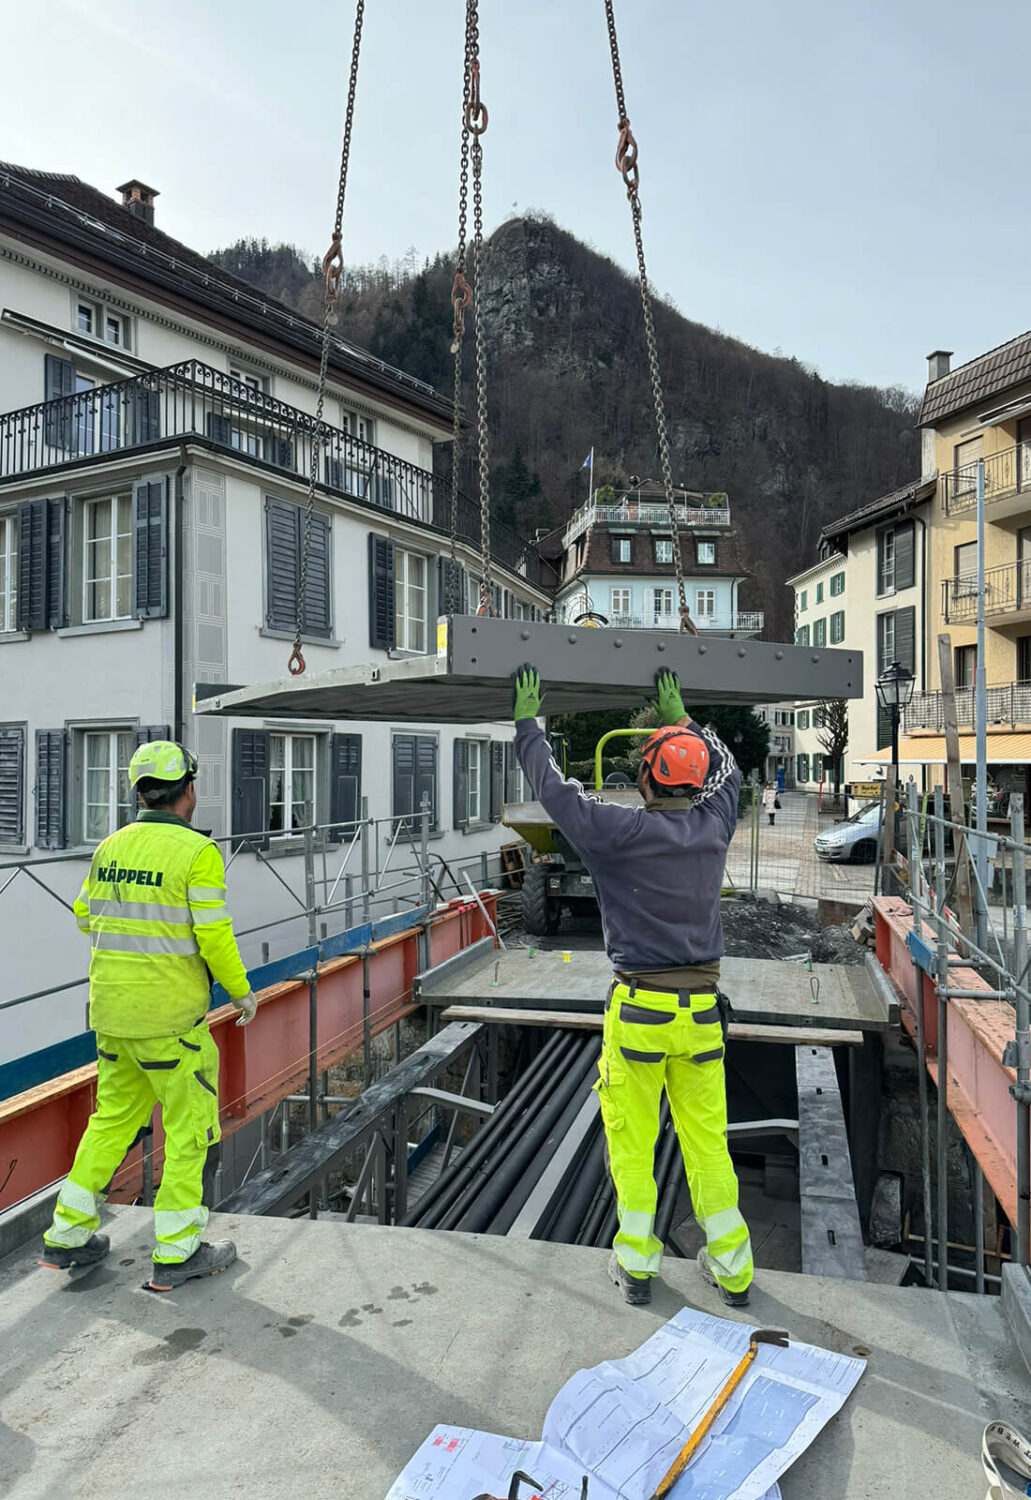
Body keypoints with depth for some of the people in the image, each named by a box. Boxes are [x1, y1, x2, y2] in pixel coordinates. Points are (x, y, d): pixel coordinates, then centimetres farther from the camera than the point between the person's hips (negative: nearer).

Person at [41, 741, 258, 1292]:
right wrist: (242, 992, -4)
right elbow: (215, 937, -19)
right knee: (191, 1127, 7)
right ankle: (175, 1252, 15)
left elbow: (85, 916, 15)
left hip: (111, 1008, 7)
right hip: (170, 1017, -7)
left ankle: (68, 1234, 29)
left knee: (115, 1117, 23)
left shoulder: (111, 847, 5)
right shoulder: (198, 852, -16)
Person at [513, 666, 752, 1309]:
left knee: (631, 1142, 12)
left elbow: (553, 786, -5)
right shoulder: (713, 827, -1)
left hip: (638, 1010, -4)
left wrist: (528, 722, 9)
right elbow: (728, 771, 21)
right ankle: (732, 1267, 26)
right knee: (708, 1140, 16)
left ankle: (637, 1265, 23)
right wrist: (681, 719, 31)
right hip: (702, 1008, 4)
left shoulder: (621, 831, -15)